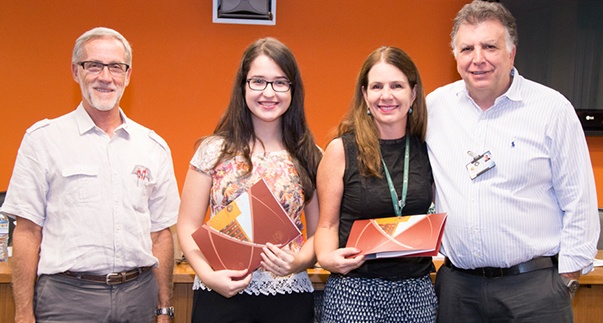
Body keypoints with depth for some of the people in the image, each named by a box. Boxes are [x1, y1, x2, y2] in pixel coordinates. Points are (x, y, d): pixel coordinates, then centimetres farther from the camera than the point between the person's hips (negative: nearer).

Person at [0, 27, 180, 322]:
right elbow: (27, 232, -3)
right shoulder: (43, 139, -1)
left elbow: (160, 234, 10)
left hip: (138, 297, 3)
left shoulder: (154, 146, 8)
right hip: (67, 297, -3)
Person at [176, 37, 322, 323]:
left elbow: (319, 232, 6)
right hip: (220, 296, -1)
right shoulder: (214, 150, 1)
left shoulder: (309, 157, 3)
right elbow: (188, 226, 2)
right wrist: (208, 275, -13)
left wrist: (298, 262, -13)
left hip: (289, 298, 1)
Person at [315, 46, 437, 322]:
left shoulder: (426, 150, 4)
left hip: (416, 290, 3)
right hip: (355, 291, -2)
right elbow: (328, 224, -1)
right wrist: (327, 257, -19)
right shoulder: (341, 150, -4)